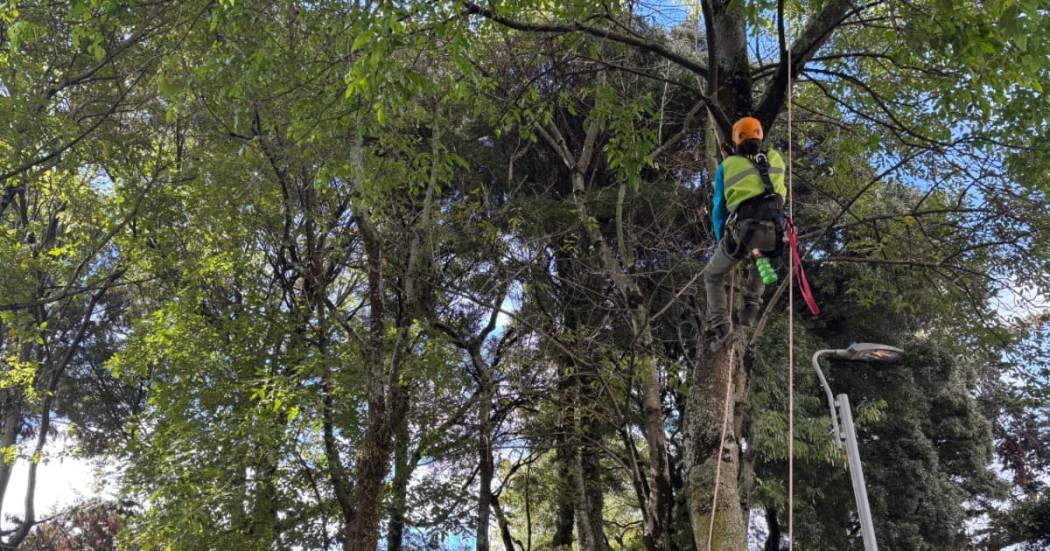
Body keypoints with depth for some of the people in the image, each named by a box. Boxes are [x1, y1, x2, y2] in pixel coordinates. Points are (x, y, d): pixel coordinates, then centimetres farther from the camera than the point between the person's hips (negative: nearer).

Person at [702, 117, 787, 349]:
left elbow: (719, 208, 17)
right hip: (774, 230, 2)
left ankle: (719, 327, 6)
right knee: (759, 260, 38)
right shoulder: (775, 158, 18)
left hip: (743, 229, -2)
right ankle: (750, 307, 24)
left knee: (713, 275, 20)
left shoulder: (727, 166, 13)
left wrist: (721, 241, 28)